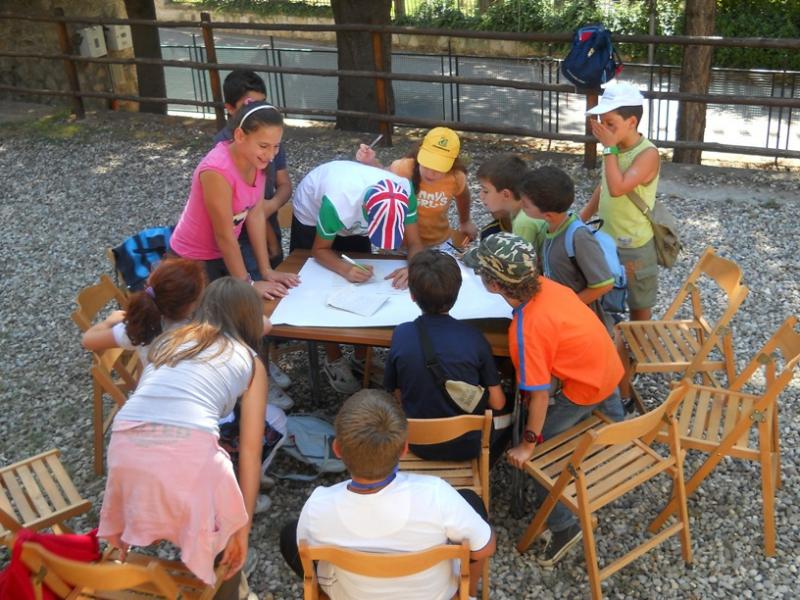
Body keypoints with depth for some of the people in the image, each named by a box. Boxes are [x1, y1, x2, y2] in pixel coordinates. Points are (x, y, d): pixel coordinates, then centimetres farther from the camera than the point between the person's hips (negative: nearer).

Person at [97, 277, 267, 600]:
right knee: (225, 539, 23)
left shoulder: (168, 340, 29)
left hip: (125, 447, 4)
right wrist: (243, 526, 16)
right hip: (188, 451, -3)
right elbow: (250, 449, 14)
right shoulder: (250, 362, 19)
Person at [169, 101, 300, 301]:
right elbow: (224, 236, -24)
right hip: (194, 260, -7)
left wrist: (266, 270, -3)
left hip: (222, 253, 7)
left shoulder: (255, 159, -10)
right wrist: (247, 284, -15)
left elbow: (256, 215, -4)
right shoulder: (217, 171, -32)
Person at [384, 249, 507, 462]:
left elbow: (396, 395, -5)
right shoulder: (472, 337, -20)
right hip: (466, 446, -2)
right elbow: (497, 402, -11)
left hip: (418, 445, 2)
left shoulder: (401, 335, -17)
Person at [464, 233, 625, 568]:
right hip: (607, 365, 8)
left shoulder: (527, 330, -37)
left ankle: (563, 528, 10)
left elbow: (539, 394, -32)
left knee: (536, 451, 1)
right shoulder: (544, 285, -16)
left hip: (583, 390, -8)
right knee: (607, 413, 39)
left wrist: (528, 445, -22)